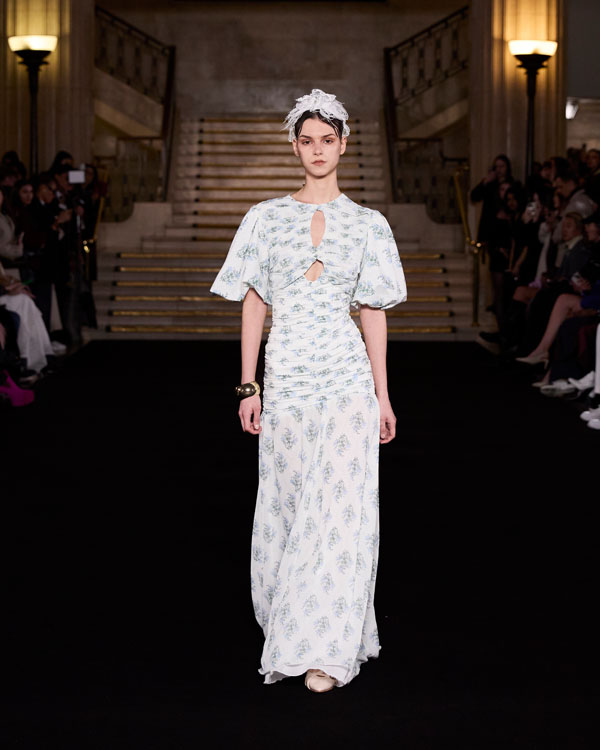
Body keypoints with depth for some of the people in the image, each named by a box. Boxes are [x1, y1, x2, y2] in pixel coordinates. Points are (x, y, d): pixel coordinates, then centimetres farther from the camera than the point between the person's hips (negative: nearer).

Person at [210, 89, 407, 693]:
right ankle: (291, 620, 29)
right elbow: (253, 304, 6)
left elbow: (373, 313, 6)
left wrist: (382, 395, 3)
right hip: (286, 375, 1)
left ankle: (326, 650, 1)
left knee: (340, 505, -4)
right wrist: (249, 387, 1)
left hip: (348, 377, -1)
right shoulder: (266, 218, 6)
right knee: (287, 502, 8)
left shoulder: (367, 224, 5)